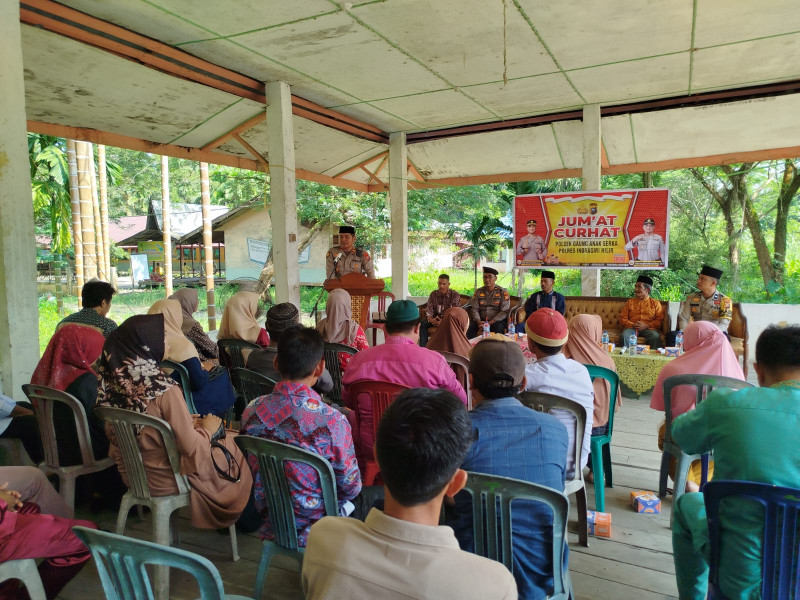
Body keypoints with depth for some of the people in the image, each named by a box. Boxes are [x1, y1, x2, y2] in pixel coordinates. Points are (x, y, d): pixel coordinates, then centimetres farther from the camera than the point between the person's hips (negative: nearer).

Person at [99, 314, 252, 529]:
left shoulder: (115, 380, -8)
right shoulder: (164, 388, -30)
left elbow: (147, 428, 5)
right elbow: (190, 447, -23)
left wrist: (186, 423, 8)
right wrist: (207, 429, -4)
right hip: (166, 481, -7)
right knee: (237, 447, 15)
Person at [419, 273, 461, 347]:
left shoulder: (455, 295, -7)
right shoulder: (433, 294, 6)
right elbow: (429, 309, -1)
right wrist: (430, 319, -26)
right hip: (435, 319, 4)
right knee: (422, 323, -23)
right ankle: (423, 347, -24)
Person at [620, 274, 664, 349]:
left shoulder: (655, 303, 15)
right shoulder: (630, 302, 19)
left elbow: (659, 320, 7)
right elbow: (622, 318, 12)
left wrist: (646, 325, -10)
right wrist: (633, 325, -7)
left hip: (649, 328, -1)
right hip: (632, 328, 1)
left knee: (655, 336, -34)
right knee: (625, 335, -33)